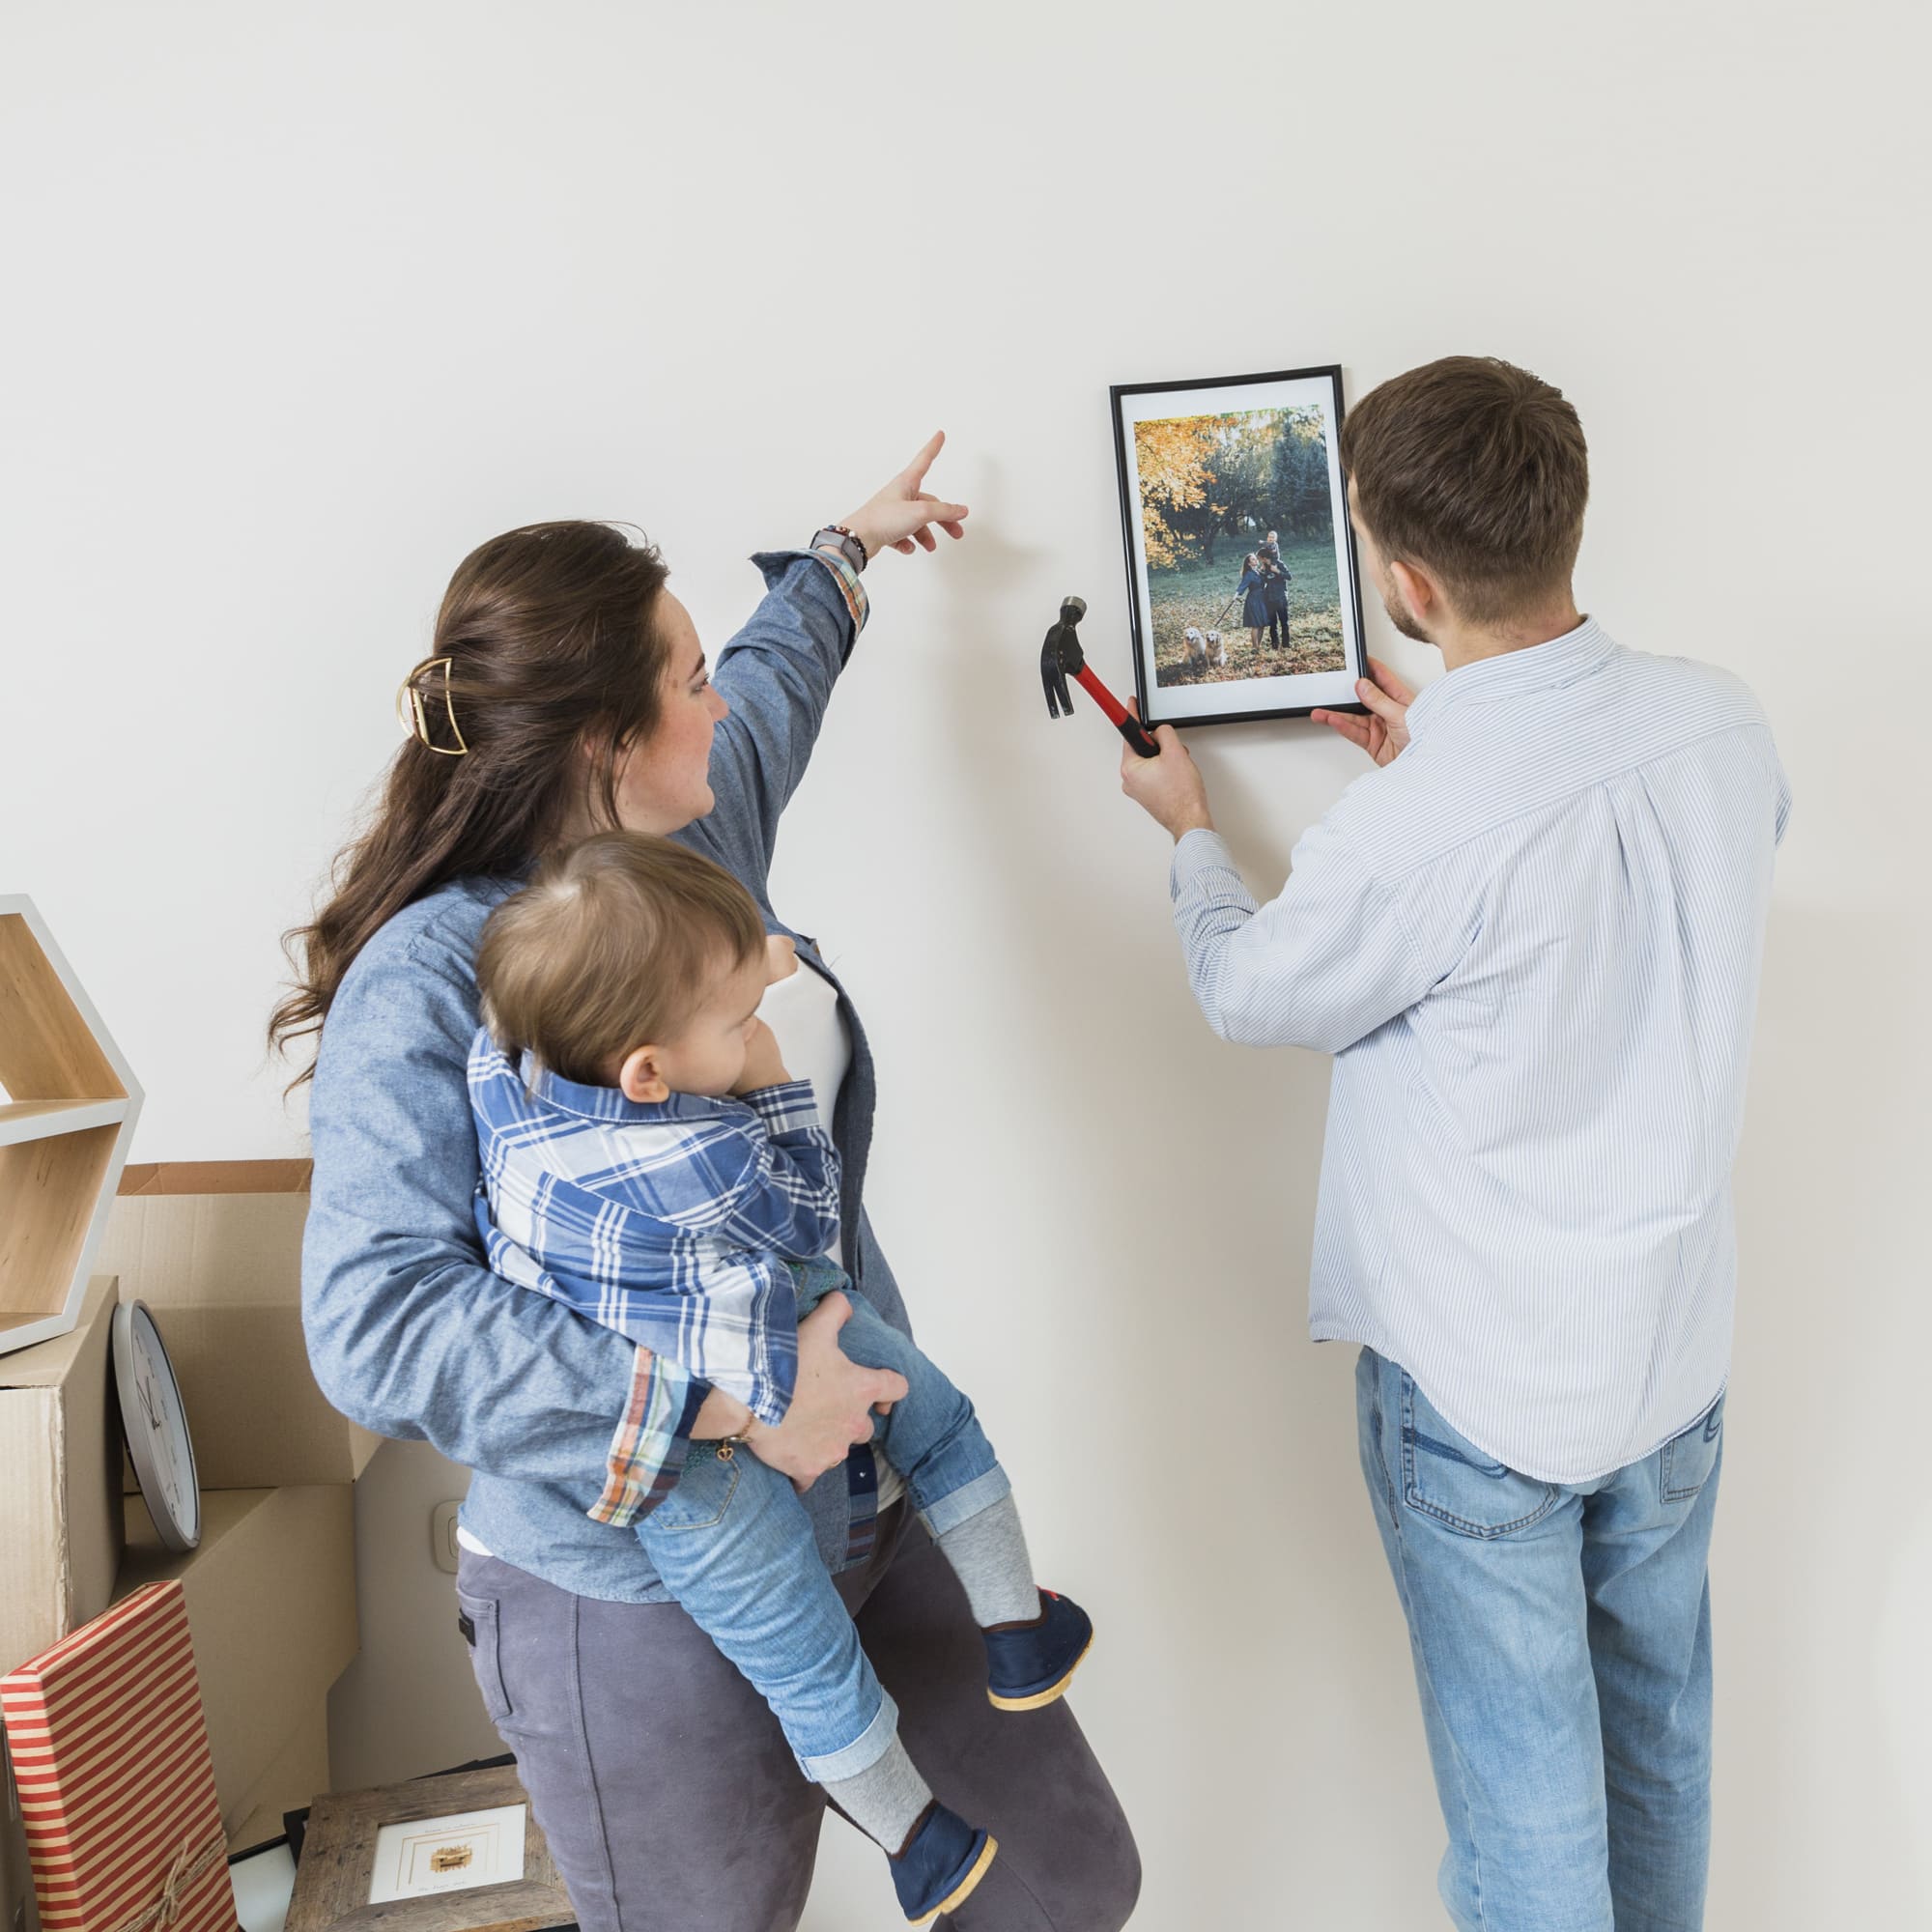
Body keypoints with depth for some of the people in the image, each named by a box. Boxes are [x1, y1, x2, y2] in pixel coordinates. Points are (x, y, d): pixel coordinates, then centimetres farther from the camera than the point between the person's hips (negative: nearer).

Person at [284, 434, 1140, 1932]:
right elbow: (377, 1322, -27)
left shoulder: (705, 826, 3)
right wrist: (720, 1397, -28)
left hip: (871, 1511, 7)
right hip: (646, 1608, -7)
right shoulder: (429, 983, -19)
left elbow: (772, 683, 26)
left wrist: (849, 547, 41)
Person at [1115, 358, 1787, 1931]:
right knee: (1660, 1714, 27)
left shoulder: (1413, 832, -31)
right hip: (1679, 1342, 7)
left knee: (1522, 1769, 16)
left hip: (1483, 1385, -6)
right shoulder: (1724, 721, -11)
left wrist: (1188, 829, 8)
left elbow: (1253, 994, -10)